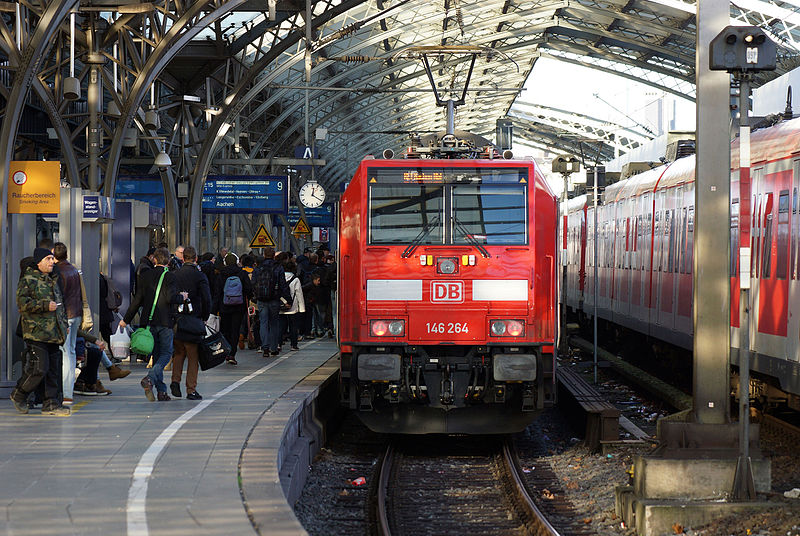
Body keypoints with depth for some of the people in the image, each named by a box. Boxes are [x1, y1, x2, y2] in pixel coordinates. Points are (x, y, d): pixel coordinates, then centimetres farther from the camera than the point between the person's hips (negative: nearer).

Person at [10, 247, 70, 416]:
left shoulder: (52, 281, 22)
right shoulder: (28, 280, -4)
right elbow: (22, 302, -15)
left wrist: (64, 324, 24)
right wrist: (45, 305, -18)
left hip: (53, 334, 8)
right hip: (36, 333, -8)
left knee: (53, 370, 5)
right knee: (39, 369, -13)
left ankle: (50, 403, 10)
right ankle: (19, 395, 8)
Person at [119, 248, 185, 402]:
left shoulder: (146, 275, 6)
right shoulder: (169, 276, -8)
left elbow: (137, 299, 6)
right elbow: (170, 298, -19)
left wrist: (126, 319, 12)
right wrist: (182, 297, 2)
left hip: (148, 321, 4)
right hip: (164, 322, -4)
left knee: (156, 354, 11)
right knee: (166, 353, 4)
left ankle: (161, 391, 10)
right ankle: (150, 379, -20)